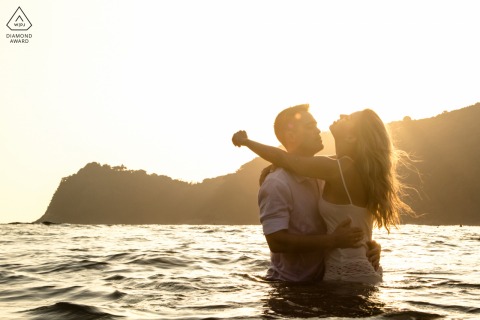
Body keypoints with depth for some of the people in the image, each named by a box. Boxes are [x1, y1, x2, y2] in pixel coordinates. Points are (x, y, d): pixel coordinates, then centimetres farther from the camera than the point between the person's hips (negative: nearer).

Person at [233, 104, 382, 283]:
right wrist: (331, 241, -24)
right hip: (288, 286, -7)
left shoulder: (321, 178, 10)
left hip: (321, 282, 7)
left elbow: (342, 227, 16)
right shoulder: (276, 185, -15)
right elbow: (276, 241, -23)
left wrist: (368, 245, -4)